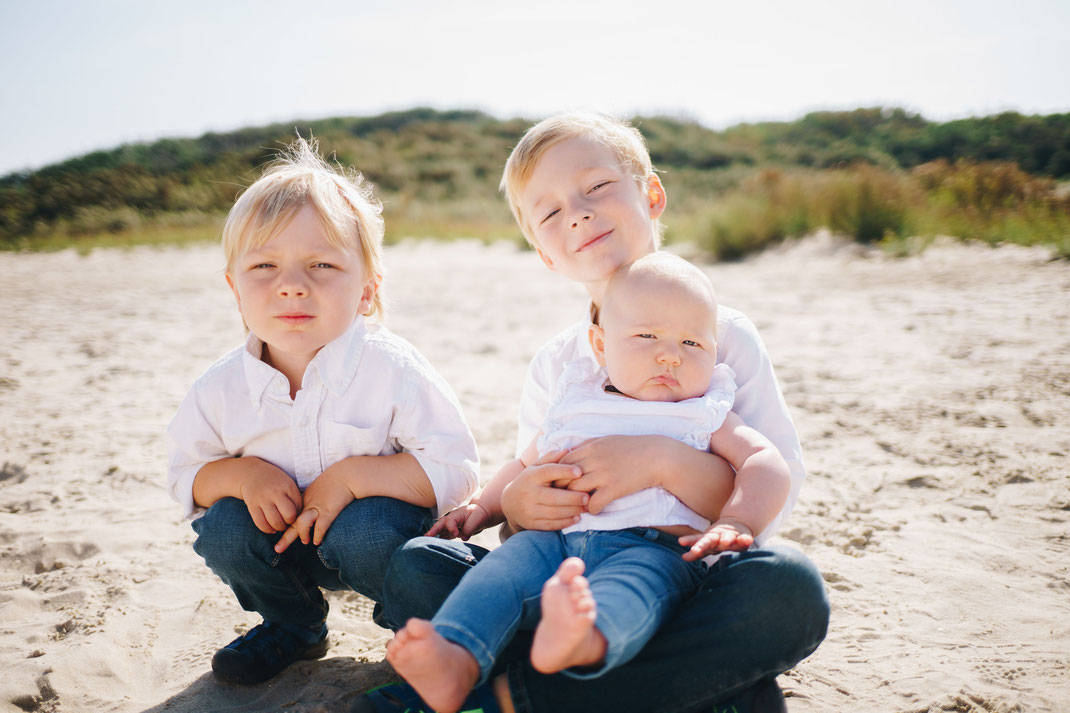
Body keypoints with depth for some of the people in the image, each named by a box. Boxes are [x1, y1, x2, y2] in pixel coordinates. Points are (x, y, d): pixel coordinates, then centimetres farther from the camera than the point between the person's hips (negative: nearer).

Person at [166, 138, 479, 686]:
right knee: (222, 528, -21)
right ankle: (293, 625, 11)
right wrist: (241, 473, -21)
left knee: (362, 532, -33)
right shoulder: (222, 387, -13)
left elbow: (457, 468, -22)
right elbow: (186, 475, 2)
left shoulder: (391, 369, -23)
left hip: (374, 522, -4)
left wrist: (353, 475, -31)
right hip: (285, 538, 4)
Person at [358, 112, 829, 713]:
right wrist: (516, 508, -12)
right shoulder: (553, 366, 9)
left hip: (692, 584, -2)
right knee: (415, 567, -16)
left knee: (790, 587, -34)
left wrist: (665, 461, -24)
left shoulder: (724, 335, 0)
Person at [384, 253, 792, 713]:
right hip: (558, 537, 4)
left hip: (655, 545, -4)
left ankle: (583, 643, -68)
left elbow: (765, 461, 3)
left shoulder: (705, 417, 16)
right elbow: (527, 464, 36)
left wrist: (736, 522, -16)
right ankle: (455, 662, -47)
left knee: (632, 583, -38)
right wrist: (485, 507, 22)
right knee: (504, 567, -26)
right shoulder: (577, 404, 23)